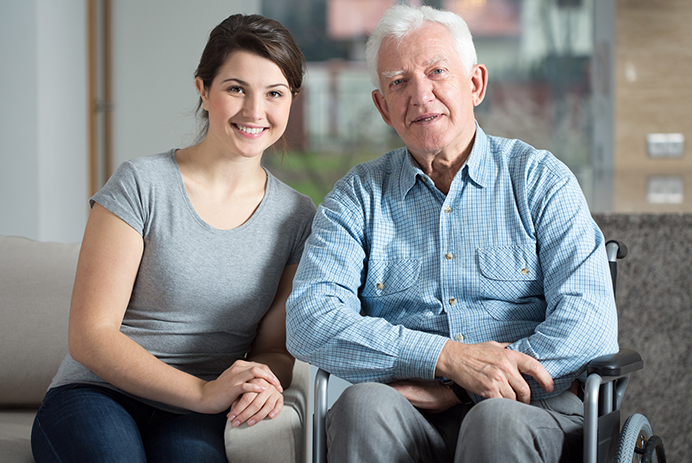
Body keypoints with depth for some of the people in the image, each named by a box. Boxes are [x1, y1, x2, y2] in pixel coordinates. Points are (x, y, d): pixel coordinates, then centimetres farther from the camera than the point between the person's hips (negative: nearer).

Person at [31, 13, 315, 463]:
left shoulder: (297, 218, 10)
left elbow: (274, 349, 12)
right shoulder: (141, 185, -3)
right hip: (98, 396, -1)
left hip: (190, 420, 2)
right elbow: (90, 335, -8)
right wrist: (203, 392, -20)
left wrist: (265, 385, -14)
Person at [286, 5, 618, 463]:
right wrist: (448, 357, -16)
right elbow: (309, 321, -3)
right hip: (411, 423, 2)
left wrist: (458, 390, -14)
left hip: (532, 411, -1)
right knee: (365, 404, -32)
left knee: (496, 420, -35)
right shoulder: (358, 197, 13)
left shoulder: (540, 178, 9)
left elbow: (591, 322, -4)